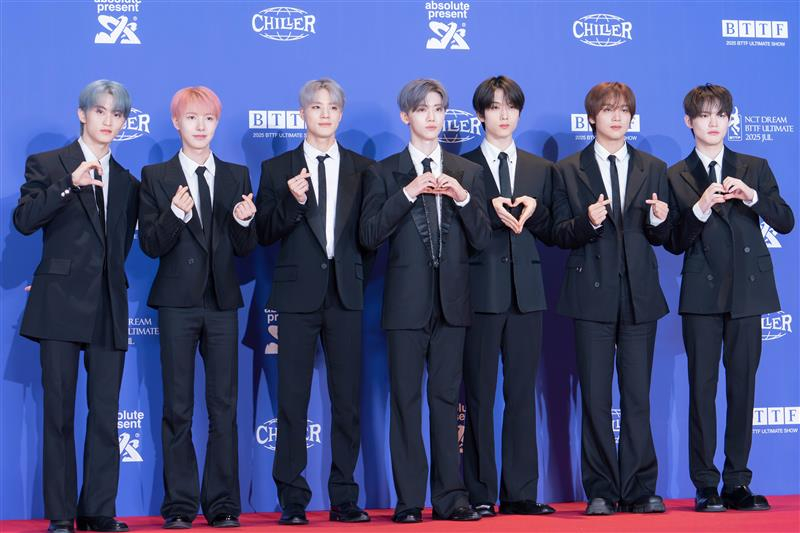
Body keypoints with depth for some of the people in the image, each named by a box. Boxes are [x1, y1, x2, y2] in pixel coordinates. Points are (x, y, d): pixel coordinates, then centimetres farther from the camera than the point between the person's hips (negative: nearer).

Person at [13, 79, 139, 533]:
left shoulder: (128, 182, 17)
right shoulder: (47, 165, 4)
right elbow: (24, 220, -11)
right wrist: (70, 184, -21)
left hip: (109, 308, 4)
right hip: (61, 305, -4)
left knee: (106, 414, 2)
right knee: (60, 412, -2)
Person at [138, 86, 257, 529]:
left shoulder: (237, 176, 10)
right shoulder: (155, 177, 4)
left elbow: (245, 249, 7)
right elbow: (150, 245, -4)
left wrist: (244, 222, -13)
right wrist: (176, 214, -21)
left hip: (222, 302, 2)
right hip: (177, 302, -2)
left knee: (224, 406, 2)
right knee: (178, 409, 1)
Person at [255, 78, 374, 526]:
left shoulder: (362, 169, 10)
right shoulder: (278, 169, 7)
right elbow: (265, 234, 2)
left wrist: (358, 277, 1)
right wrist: (292, 200, -13)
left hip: (346, 293, 1)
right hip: (298, 293, -1)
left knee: (348, 399, 2)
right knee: (293, 400, -1)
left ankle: (345, 498, 8)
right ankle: (292, 500, 3)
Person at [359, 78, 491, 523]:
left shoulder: (468, 172, 12)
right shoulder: (385, 173, 5)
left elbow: (482, 240, 6)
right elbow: (370, 235, -6)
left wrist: (463, 198, -10)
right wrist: (408, 193, -14)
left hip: (452, 301, 2)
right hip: (407, 301, -2)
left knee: (447, 399, 5)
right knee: (406, 400, -1)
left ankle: (451, 497, 8)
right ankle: (410, 499, 4)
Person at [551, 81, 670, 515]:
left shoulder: (653, 169, 12)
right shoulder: (568, 171, 6)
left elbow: (660, 239, 11)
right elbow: (560, 235, 2)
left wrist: (659, 220, -11)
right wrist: (587, 222, -17)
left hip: (639, 296, 2)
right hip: (592, 295, -1)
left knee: (638, 396, 2)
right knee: (595, 398, 0)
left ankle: (639, 490, 7)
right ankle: (601, 491, 6)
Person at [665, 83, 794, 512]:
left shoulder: (755, 168, 11)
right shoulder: (676, 177, 6)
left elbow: (785, 223, 3)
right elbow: (674, 243, 1)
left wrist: (752, 197, -13)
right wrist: (700, 209, -15)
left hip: (747, 291, 2)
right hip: (702, 294, -1)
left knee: (743, 386, 3)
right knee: (702, 387, -2)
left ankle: (738, 483, 9)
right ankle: (705, 486, 3)